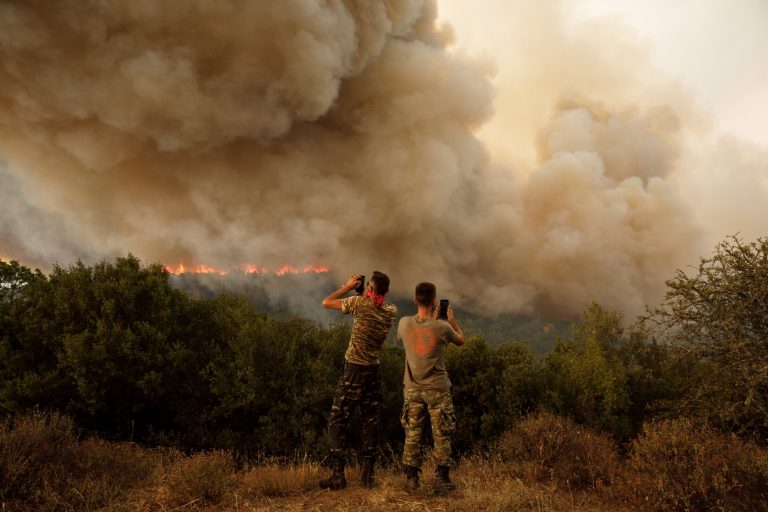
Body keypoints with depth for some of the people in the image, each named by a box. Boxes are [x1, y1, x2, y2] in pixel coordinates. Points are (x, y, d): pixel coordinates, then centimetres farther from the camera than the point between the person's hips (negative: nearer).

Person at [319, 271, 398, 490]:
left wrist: (348, 286, 6)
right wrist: (368, 296, 16)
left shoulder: (360, 303, -13)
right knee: (371, 422, 11)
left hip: (354, 370, -4)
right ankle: (368, 475, 15)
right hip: (374, 371, 5)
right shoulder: (391, 310, 1)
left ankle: (338, 475, 2)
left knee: (337, 422, 4)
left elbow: (326, 302, -3)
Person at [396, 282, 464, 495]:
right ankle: (441, 480, 14)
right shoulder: (442, 327, -16)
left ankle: (412, 479, 18)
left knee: (412, 435, 12)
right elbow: (461, 339, 5)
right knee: (441, 436, 9)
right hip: (437, 389, -2)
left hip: (413, 389, 3)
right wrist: (451, 318, 18)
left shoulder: (404, 323, -9)